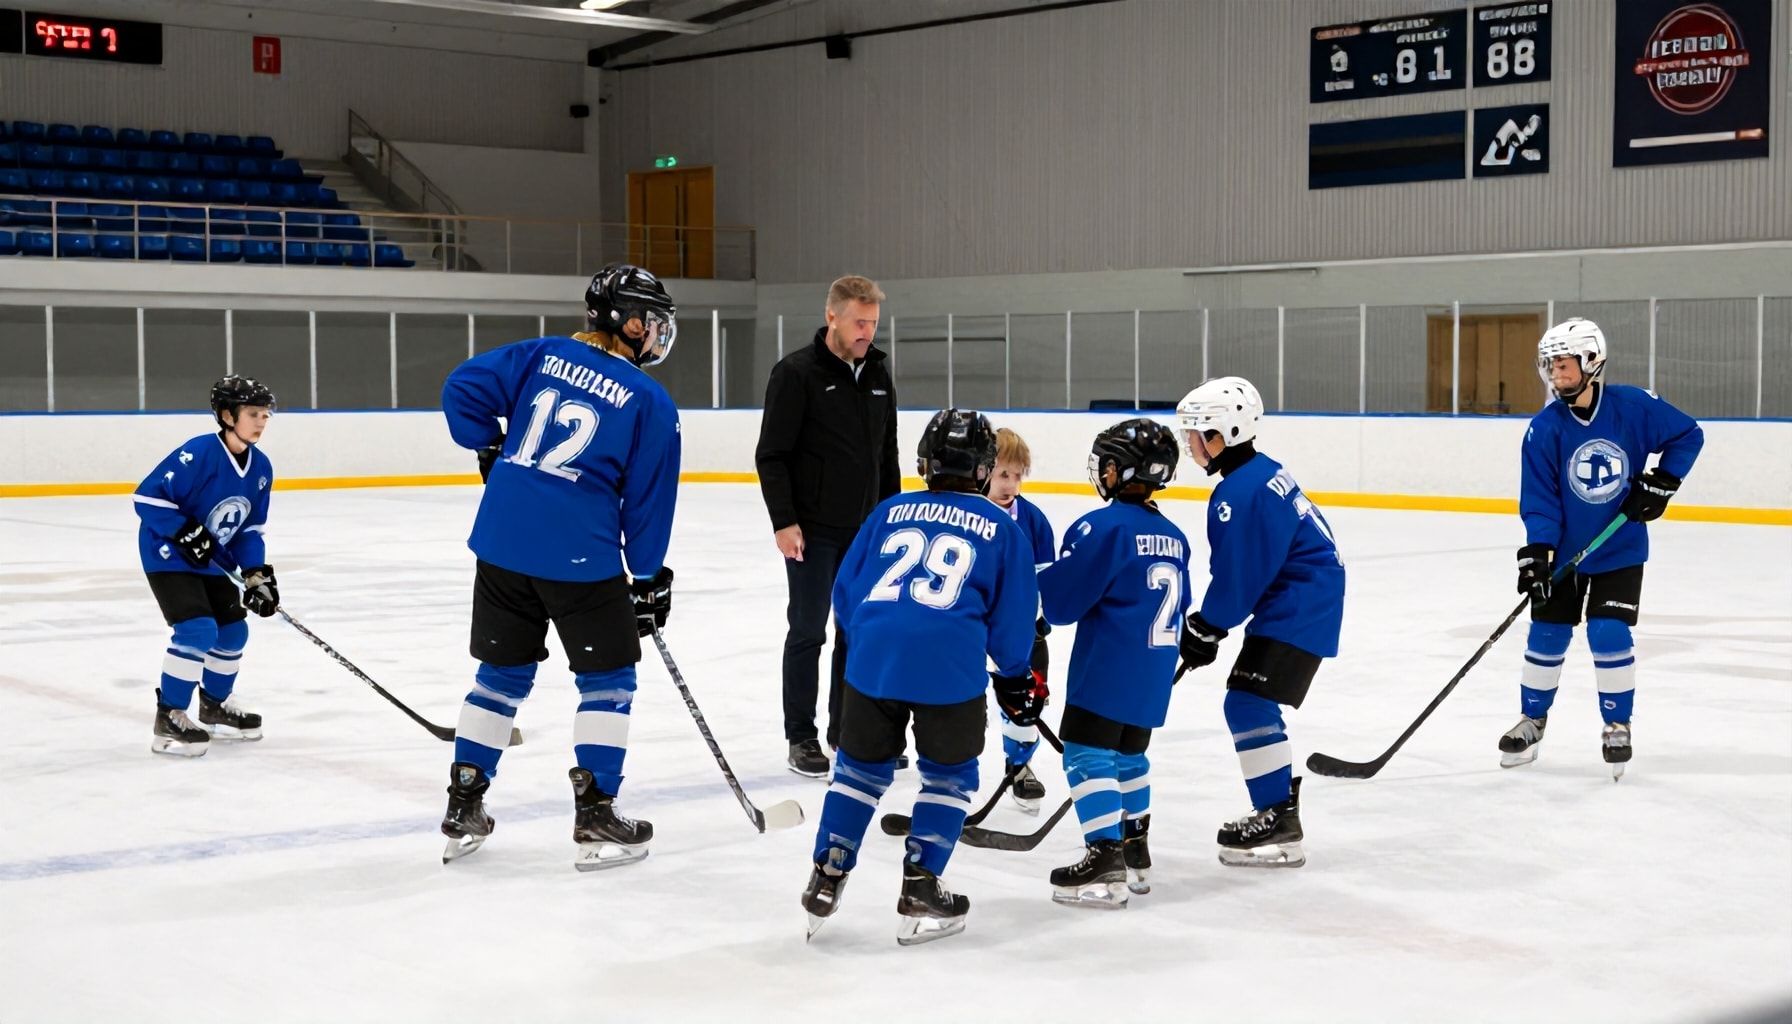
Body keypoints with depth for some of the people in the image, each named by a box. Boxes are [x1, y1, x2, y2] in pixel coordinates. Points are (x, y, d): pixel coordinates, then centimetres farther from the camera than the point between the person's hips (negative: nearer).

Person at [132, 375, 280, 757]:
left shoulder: (261, 467, -2)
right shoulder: (197, 454, -25)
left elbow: (249, 529, 6)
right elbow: (147, 497, -24)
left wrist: (257, 574, -6)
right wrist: (185, 533, -29)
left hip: (214, 561, 8)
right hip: (168, 555, -8)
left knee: (233, 631, 12)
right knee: (198, 629, -20)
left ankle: (215, 706, 34)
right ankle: (168, 719, -11)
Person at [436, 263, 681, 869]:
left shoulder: (540, 356, 7)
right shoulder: (651, 403, -3)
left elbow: (462, 387, 3)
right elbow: (648, 500, -1)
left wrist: (489, 448, 18)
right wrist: (649, 577, 9)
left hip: (501, 540, 5)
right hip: (580, 554, -5)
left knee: (504, 672, 18)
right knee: (608, 678, 11)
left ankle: (464, 811, 21)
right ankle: (595, 819, 9)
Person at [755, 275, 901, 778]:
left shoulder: (878, 376, 9)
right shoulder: (797, 373, -11)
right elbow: (771, 455, -12)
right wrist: (784, 521, -17)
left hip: (864, 529, 6)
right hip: (813, 530, -6)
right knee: (808, 632, 0)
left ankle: (846, 729, 21)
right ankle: (801, 738, 9)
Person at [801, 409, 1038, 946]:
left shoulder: (891, 512, 19)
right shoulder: (1002, 528, 13)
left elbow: (845, 592, 20)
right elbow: (1013, 615, 12)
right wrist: (1015, 677, 27)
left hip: (872, 658, 3)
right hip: (951, 666, -2)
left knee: (861, 766, 20)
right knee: (950, 775, 16)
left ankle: (826, 879, 19)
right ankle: (919, 893, 13)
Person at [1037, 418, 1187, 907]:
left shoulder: (1105, 526, -14)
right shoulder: (1172, 536, 12)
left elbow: (1063, 599, -13)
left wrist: (1035, 582, 6)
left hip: (1108, 666, -8)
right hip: (1154, 672, 8)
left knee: (1086, 751, -6)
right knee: (1128, 752, 20)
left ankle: (1105, 859, -13)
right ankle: (1135, 852, 26)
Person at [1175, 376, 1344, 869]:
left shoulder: (1242, 494, -22)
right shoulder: (1260, 472, 11)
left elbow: (1238, 578, -21)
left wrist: (1205, 628, -8)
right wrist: (1207, 623, 18)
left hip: (1299, 611, -11)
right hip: (1295, 602, 11)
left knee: (1249, 703, -14)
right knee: (1252, 704, 18)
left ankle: (1279, 827, -13)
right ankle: (1280, 804, 27)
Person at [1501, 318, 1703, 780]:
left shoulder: (1634, 407, -14)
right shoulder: (1544, 429, -13)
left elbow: (1688, 434, 0)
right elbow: (1539, 498, -12)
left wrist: (1661, 482, -8)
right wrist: (1537, 551, -22)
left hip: (1620, 550, -1)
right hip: (1564, 550, 1)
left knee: (1609, 635, -9)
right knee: (1547, 635, 6)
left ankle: (1617, 725, 8)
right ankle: (1532, 720, 24)